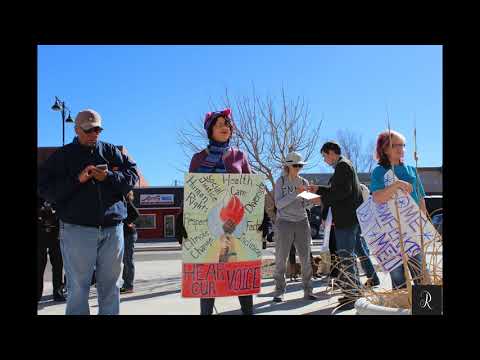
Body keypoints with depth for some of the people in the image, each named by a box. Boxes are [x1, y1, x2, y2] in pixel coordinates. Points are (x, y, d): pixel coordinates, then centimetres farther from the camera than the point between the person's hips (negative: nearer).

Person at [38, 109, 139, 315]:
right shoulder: (62, 155, 7)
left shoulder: (111, 151, 13)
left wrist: (109, 177, -10)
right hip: (77, 229, -2)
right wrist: (77, 180, -11)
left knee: (110, 285, 9)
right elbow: (45, 189, 1)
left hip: (112, 228, 2)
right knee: (78, 287, -1)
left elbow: (133, 175, 6)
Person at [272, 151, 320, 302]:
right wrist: (295, 193, -20)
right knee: (281, 258, -1)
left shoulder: (304, 182, 8)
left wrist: (314, 201, -11)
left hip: (302, 222, 3)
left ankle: (308, 290, 12)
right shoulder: (281, 181, -2)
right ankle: (279, 291, 8)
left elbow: (305, 204, 11)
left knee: (305, 258, 3)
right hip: (284, 222, -3)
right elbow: (278, 204, -11)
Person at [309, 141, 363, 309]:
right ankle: (354, 292, 25)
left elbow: (343, 191, -21)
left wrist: (321, 197, -15)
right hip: (351, 218, 11)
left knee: (346, 257, -8)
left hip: (346, 219, -11)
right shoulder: (344, 165, 21)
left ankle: (351, 295, -3)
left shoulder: (342, 165, -11)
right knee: (348, 256, 16)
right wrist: (319, 189, 19)